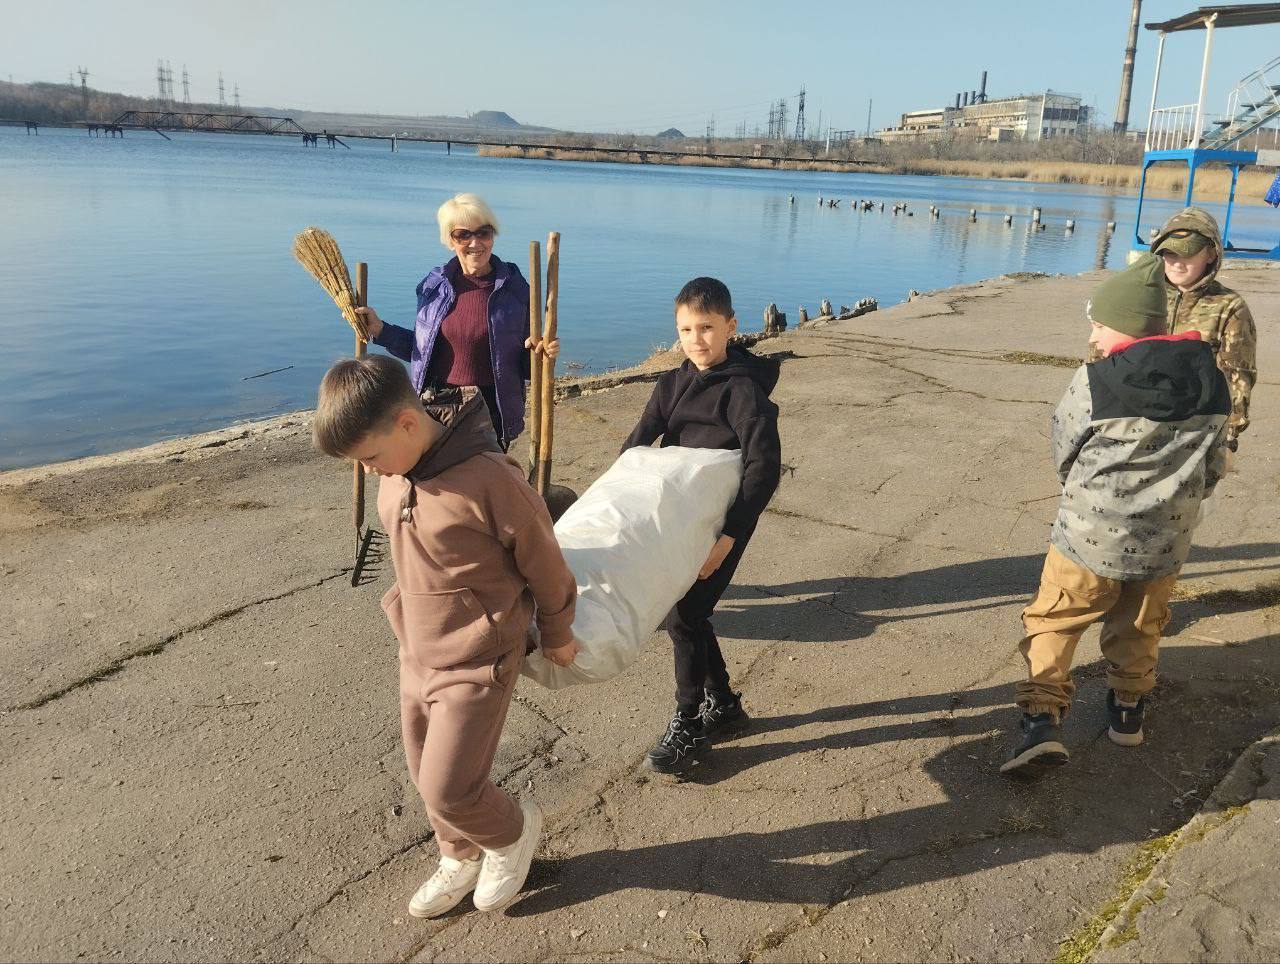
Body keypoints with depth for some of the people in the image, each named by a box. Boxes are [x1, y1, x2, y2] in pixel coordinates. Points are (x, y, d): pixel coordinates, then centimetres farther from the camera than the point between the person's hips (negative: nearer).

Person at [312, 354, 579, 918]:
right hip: (416, 657, 8)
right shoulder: (394, 482, -3)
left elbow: (544, 560, -14)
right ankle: (463, 857, 45)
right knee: (428, 777, 19)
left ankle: (512, 831, 27)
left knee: (447, 790, -4)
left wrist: (557, 634, 0)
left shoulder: (488, 478, -27)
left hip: (476, 665, -7)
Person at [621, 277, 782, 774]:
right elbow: (635, 446, 2)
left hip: (723, 523, -7)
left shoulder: (743, 387, -17)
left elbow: (764, 466, -24)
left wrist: (729, 536, -30)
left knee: (684, 616, -7)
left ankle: (688, 726, 12)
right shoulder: (673, 385, 5)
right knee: (688, 612, 13)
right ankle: (724, 705, 33)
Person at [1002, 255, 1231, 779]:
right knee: (1139, 629, 24)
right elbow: (1213, 468, 9)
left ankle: (1042, 721, -3)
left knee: (1053, 621, 8)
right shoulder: (1212, 385, -1)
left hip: (1090, 537, -4)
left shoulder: (1096, 382, -18)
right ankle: (1127, 713, 38)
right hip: (1165, 541, 5)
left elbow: (1064, 452, -4)